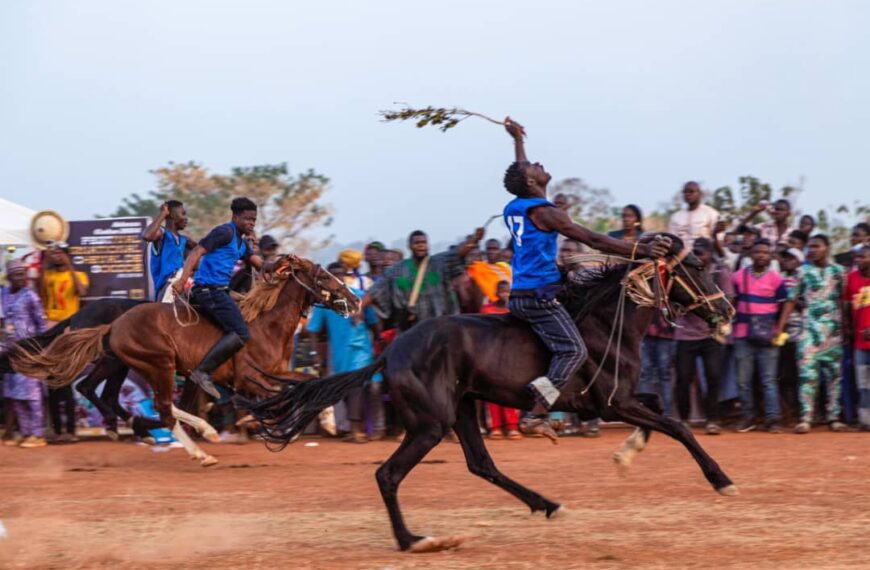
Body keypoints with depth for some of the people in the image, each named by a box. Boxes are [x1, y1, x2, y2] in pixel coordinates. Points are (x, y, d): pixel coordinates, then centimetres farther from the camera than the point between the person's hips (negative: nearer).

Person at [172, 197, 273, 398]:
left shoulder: (242, 244, 21)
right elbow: (197, 252, -16)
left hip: (218, 291, 10)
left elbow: (261, 265, 21)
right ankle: (203, 372, -22)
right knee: (241, 333, -19)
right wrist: (182, 280, -27)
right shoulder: (225, 232, -8)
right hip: (209, 289, -10)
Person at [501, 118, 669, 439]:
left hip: (520, 294, 10)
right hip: (538, 295, -10)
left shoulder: (514, 207, 13)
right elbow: (592, 240, -17)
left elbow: (521, 172, 37)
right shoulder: (544, 213, -12)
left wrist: (518, 139, 54)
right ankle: (536, 415, -30)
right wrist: (640, 251, -18)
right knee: (573, 350, -18)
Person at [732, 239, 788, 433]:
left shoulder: (776, 279, 2)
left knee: (769, 380, -4)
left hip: (768, 338, -2)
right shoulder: (739, 277, 8)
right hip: (743, 336, 2)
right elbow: (731, 304, 14)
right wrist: (730, 326, 5)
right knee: (743, 380, 3)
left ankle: (772, 419, -5)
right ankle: (748, 417, 11)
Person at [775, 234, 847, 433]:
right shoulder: (803, 271, 5)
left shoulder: (838, 271, 8)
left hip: (834, 329, 2)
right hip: (809, 329, -2)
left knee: (834, 374, 4)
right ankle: (805, 418, -13)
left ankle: (833, 417, 10)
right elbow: (792, 300, 2)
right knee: (808, 373, -10)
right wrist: (780, 326, -5)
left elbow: (845, 300, 9)